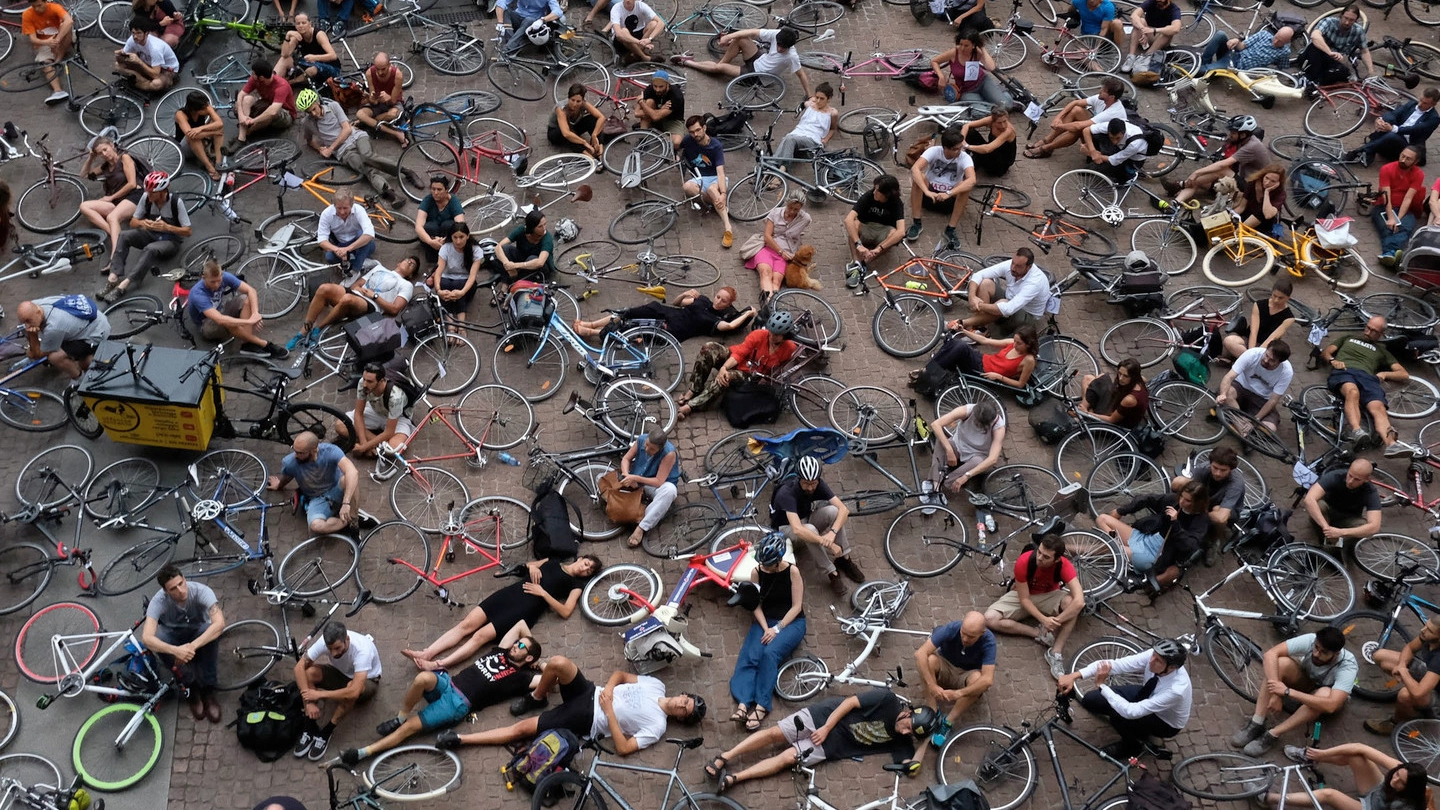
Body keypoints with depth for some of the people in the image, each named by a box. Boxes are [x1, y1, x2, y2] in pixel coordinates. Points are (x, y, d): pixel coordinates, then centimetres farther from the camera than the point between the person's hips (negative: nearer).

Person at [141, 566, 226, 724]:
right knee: (157, 639, -35)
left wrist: (191, 647, -53)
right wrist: (175, 650, -58)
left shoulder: (201, 591, -31)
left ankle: (208, 691, -21)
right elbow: (146, 638, -41)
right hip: (173, 635, 1)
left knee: (211, 632, -37)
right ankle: (192, 687, -17)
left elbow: (219, 623, -44)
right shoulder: (159, 601, -29)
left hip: (199, 633, -1)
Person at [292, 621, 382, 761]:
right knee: (309, 672, -23)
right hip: (340, 672, 4)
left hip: (367, 681, -4)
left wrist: (320, 694, -39)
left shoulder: (362, 649, -40)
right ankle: (310, 728, -16)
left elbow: (353, 692, -47)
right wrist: (309, 701, -29)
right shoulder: (325, 641, -27)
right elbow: (300, 667, -22)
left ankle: (326, 732, -21)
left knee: (351, 687, -39)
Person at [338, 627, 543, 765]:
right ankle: (400, 717, -8)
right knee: (423, 678, -32)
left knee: (410, 727, -17)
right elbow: (521, 625, 31)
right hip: (447, 683, 5)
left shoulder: (519, 676, 3)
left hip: (459, 703, -5)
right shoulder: (500, 652, 21)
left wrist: (538, 664, 6)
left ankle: (363, 753, -17)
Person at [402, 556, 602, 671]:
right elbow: (528, 565, 34)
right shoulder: (554, 562, 25)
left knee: (482, 635, -21)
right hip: (511, 593, 6)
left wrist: (543, 593, -8)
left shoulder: (576, 583, 9)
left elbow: (565, 611, -5)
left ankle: (437, 665, -33)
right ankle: (426, 653, -21)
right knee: (467, 624, -12)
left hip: (526, 609, -6)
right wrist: (531, 566, 11)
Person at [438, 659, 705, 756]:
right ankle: (536, 699, 7)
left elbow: (624, 748, -18)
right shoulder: (656, 685, 6)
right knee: (558, 662, -24)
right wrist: (609, 688, -6)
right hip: (589, 694, 5)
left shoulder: (656, 727, -10)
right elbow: (621, 674, 16)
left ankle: (461, 739, -7)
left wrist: (609, 712, -20)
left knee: (523, 728, -14)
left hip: (586, 721, -5)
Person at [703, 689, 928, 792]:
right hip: (828, 716, -1)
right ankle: (722, 759, -2)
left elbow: (912, 769, -8)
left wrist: (922, 745, -18)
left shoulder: (901, 741, -3)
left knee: (788, 757, -13)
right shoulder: (888, 700, -14)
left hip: (833, 746, 1)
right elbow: (849, 702, -12)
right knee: (775, 733, -11)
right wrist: (826, 728, -16)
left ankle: (731, 778, -15)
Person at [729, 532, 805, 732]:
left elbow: (796, 606, -11)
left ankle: (761, 706, -35)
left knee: (770, 653, -31)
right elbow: (757, 606, 0)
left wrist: (777, 628, -19)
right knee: (749, 656, -25)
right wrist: (766, 628, -16)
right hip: (765, 621, 3)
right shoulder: (757, 572, -1)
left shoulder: (792, 572, -11)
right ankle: (743, 703, -40)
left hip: (791, 622, -3)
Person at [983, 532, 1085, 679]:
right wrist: (1043, 620, -35)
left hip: (1050, 596, -1)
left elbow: (1079, 601, -40)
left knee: (1071, 602, -36)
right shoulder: (1024, 562, -31)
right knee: (990, 619, -23)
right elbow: (1024, 599, -22)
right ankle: (1039, 633, -19)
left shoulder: (1064, 566, -30)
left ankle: (1056, 652, -30)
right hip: (1024, 595, 1)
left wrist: (1056, 622, -41)